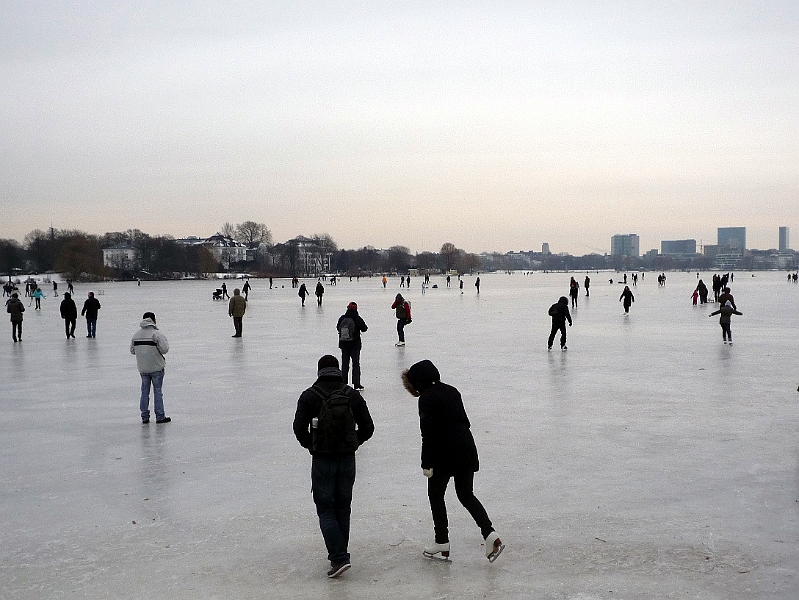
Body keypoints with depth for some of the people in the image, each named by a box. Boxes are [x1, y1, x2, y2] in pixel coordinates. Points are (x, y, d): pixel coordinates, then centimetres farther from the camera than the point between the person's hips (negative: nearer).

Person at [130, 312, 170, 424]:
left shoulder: (136, 334, 4)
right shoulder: (156, 334, -13)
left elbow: (132, 351, 11)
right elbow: (164, 349, -17)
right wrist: (165, 341, 2)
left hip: (142, 368, 4)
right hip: (156, 368, -4)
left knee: (145, 391, 11)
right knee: (157, 391, 3)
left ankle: (145, 416, 13)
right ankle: (160, 416, 5)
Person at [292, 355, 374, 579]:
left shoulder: (309, 396, -7)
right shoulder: (353, 395, 1)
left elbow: (299, 428, -9)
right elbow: (368, 428, 1)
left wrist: (311, 446, 8)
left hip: (322, 461, -3)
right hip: (347, 459, 3)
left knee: (326, 510, 4)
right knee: (343, 509, 17)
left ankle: (339, 557, -7)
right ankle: (340, 555, 25)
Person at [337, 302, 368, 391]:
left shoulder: (342, 318, -3)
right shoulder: (357, 319, -14)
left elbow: (338, 328, 8)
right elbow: (364, 328, -7)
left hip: (343, 344, 3)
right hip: (355, 344, -3)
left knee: (345, 363, 13)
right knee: (356, 363, 3)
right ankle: (356, 384, 0)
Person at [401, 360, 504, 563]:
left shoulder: (427, 398, -11)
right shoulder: (451, 391, 12)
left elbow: (428, 433, -15)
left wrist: (427, 464, -12)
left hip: (444, 455, -7)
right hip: (467, 451, 7)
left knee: (436, 495, 11)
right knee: (466, 495, 16)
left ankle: (442, 544, 16)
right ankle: (490, 535, 1)